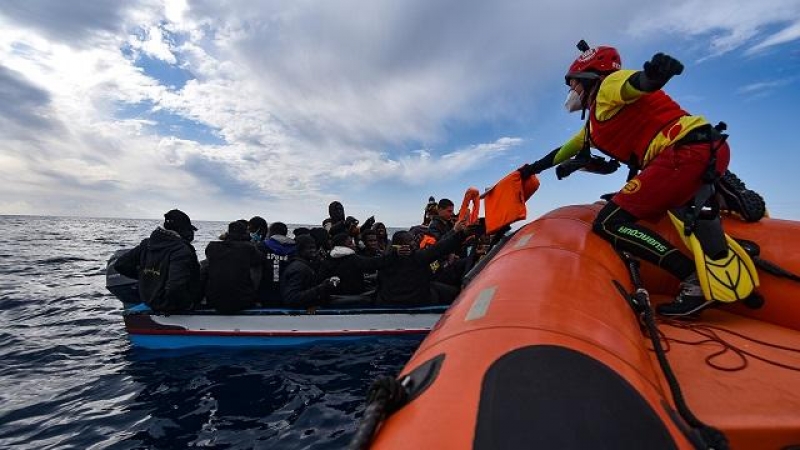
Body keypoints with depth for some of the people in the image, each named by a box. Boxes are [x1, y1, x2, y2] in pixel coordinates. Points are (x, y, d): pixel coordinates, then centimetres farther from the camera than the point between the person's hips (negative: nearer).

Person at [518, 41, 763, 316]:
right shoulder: (594, 125, 28)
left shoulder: (609, 86, 2)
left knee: (609, 224, -14)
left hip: (688, 150, -10)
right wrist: (532, 169, 48)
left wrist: (653, 74, -46)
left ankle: (696, 278, -19)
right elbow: (565, 150, 40)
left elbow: (636, 82, -23)